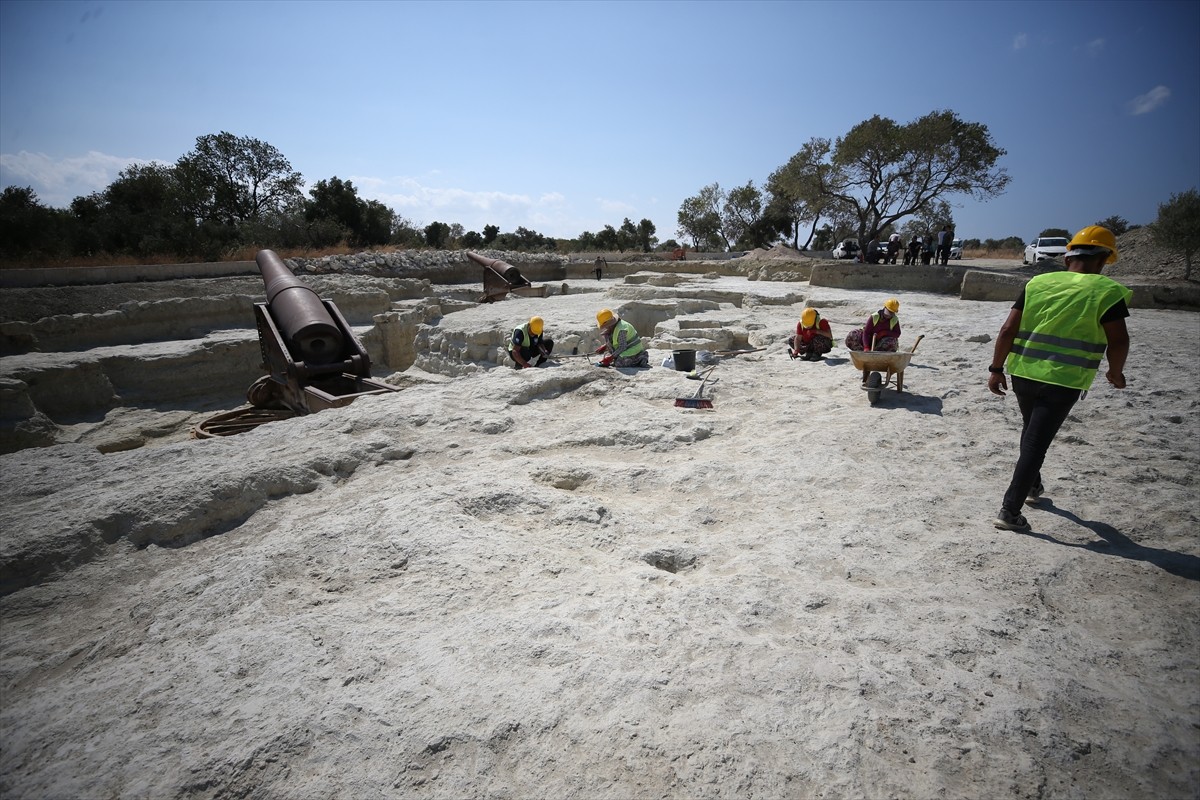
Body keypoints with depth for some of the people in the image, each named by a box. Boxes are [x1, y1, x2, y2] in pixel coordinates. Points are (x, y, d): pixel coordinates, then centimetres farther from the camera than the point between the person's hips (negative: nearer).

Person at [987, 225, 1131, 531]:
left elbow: (1008, 329, 0)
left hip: (1023, 375, 4)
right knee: (1036, 443, -2)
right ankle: (1009, 511, -2)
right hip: (1063, 382, -4)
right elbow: (1118, 341, -7)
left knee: (1031, 432, 25)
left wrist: (996, 369, 5)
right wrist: (1115, 372, 11)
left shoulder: (1037, 283, 4)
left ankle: (1033, 487, 43)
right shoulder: (1106, 291, -5)